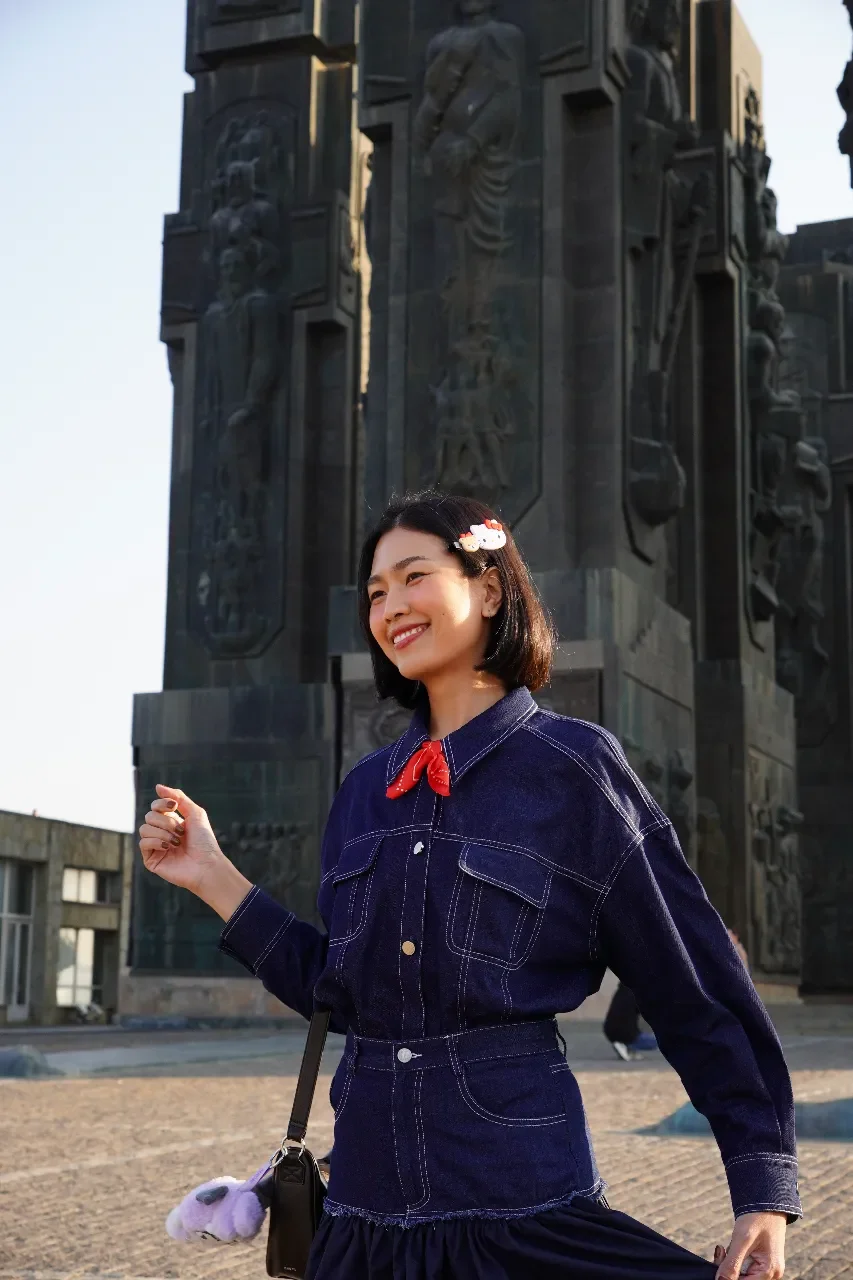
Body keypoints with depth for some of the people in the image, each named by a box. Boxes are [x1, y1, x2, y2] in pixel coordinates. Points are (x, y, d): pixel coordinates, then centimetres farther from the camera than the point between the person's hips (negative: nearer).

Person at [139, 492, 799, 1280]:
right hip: (366, 1206, 6)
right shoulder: (367, 790, 8)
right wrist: (213, 878, 7)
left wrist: (766, 1193, -7)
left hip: (522, 1203, -6)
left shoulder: (573, 767, -7)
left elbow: (702, 992, -6)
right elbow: (339, 988, 12)